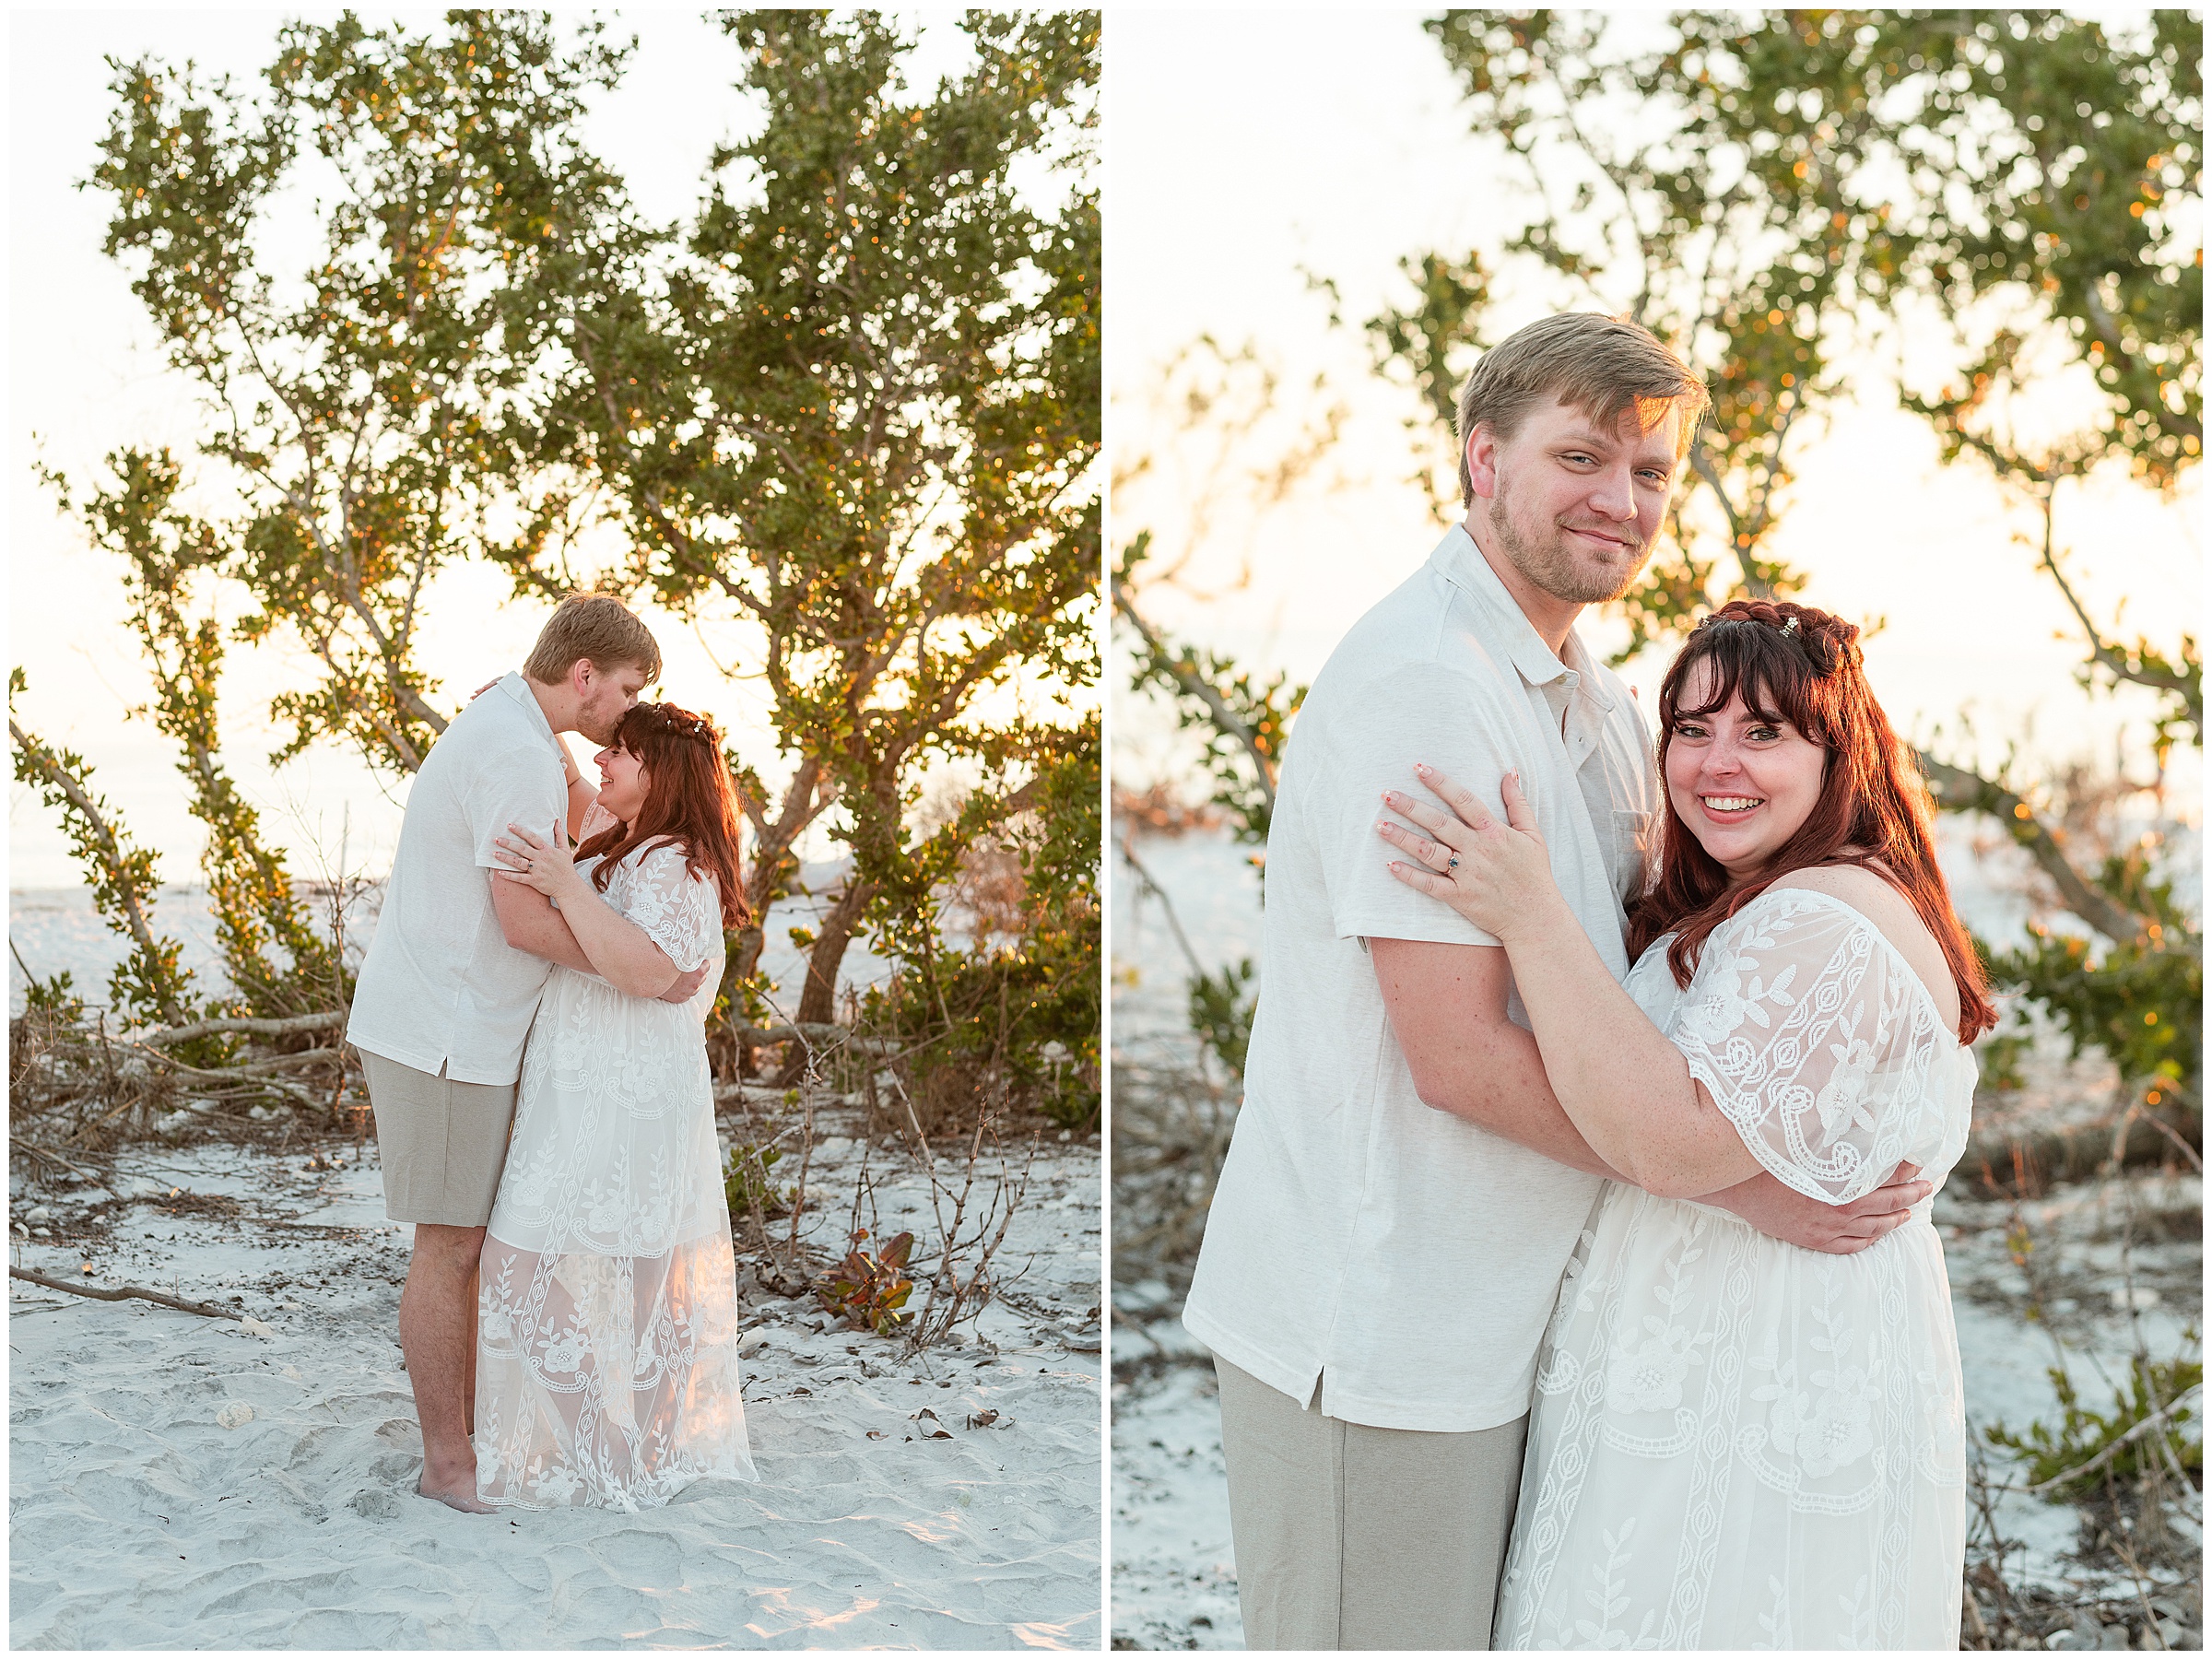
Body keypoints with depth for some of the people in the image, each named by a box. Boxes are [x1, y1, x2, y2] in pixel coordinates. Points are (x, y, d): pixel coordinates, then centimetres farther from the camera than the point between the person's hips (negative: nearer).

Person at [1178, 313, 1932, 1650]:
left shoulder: (1597, 698, 13)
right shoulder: (1422, 685, -19)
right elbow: (1461, 1058, -22)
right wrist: (1742, 1176, -16)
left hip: (1496, 1315, 9)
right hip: (1374, 1337, -9)